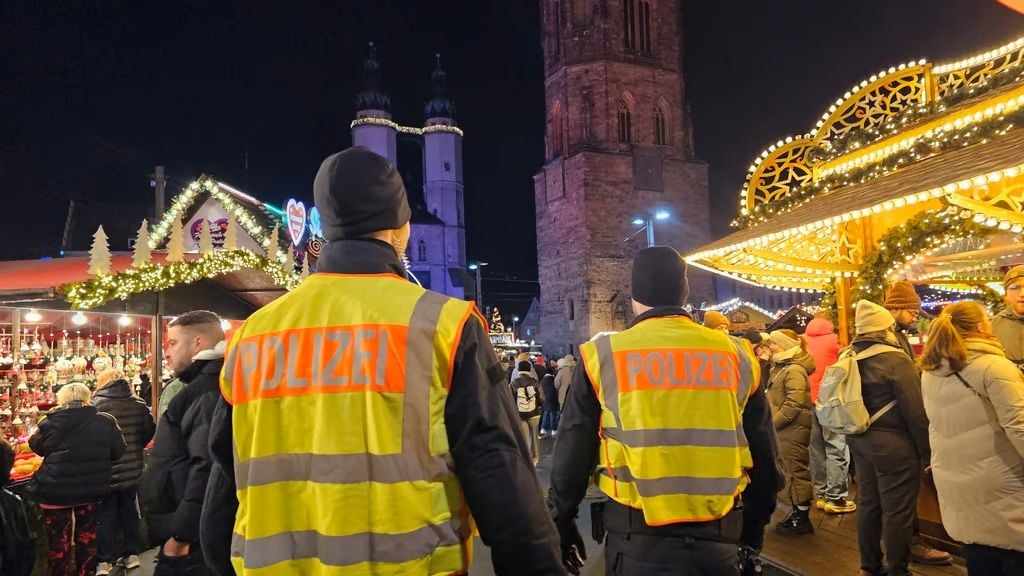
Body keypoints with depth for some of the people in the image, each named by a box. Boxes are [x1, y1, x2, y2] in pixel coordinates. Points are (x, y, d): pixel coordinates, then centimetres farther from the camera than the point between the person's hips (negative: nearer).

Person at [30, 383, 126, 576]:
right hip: (91, 488, 2)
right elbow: (118, 451, 0)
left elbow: (36, 445, 7)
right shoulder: (105, 421, -8)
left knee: (59, 539, 13)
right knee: (87, 536, 19)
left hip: (56, 489, -2)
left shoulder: (52, 420, -10)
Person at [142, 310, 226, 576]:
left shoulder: (210, 391, -19)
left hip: (192, 540, -10)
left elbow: (207, 467, -28)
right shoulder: (202, 387, 16)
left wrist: (181, 534, -22)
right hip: (195, 534, 10)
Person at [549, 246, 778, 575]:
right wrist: (753, 528, 21)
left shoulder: (603, 357, -5)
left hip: (638, 537, -2)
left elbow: (572, 456, -2)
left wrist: (562, 527, 11)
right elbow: (763, 456, 7)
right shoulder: (736, 356, 0)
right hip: (718, 537, 2)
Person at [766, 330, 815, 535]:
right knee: (790, 471, 15)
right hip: (785, 428, 10)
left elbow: (795, 404, -24)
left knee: (796, 472, -2)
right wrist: (772, 420, 12)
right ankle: (796, 512, 25)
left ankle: (802, 519, 7)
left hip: (793, 428, -10)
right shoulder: (781, 366, 15)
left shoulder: (794, 370, -17)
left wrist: (773, 422, -18)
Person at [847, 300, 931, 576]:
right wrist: (926, 450, -7)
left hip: (859, 440, 7)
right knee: (897, 510, 3)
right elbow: (915, 410, -16)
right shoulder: (896, 359, -16)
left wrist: (856, 434, 17)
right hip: (894, 443, -7)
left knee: (868, 503, 16)